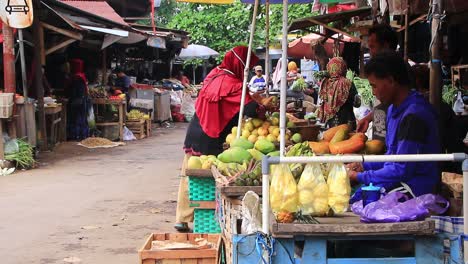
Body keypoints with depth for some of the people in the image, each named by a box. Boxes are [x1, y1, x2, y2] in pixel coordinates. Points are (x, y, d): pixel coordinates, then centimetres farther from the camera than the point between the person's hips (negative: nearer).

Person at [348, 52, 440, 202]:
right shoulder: (395, 108, 12)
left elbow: (402, 170, -21)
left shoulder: (414, 116, -21)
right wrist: (364, 166, 8)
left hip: (414, 188, -10)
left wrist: (359, 177, -13)